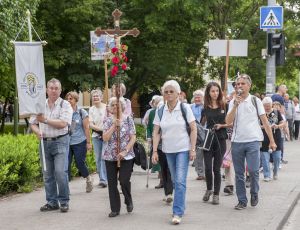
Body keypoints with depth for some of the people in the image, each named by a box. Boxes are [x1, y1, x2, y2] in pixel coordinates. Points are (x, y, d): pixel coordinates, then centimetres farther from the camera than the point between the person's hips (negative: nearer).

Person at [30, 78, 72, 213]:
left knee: (60, 172, -12)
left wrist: (45, 120, -15)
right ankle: (52, 202, 17)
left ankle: (64, 202, 0)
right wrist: (38, 132, -9)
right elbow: (32, 123, 12)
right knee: (47, 174, 7)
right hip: (44, 142, 4)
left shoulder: (65, 105, -2)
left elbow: (63, 123, -14)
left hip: (60, 141, -4)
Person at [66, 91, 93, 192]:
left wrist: (88, 142, -3)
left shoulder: (82, 112, -1)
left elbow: (86, 128, 0)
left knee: (80, 163, -1)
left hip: (79, 142, -2)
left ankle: (88, 180, 26)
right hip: (67, 142, 2)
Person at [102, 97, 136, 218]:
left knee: (124, 181, -9)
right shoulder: (108, 120, 5)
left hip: (126, 156, -2)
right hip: (110, 156, 2)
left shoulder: (128, 119, 0)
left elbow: (133, 138, -3)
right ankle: (115, 209, 13)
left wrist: (125, 151, -14)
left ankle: (129, 202, 20)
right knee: (112, 183, 2)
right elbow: (105, 138, -5)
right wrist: (114, 125, -14)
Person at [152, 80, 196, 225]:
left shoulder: (185, 108, -6)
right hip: (168, 150, 4)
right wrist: (154, 151, -5)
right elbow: (156, 133, 3)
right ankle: (181, 206, 27)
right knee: (175, 181, 12)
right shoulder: (160, 111, 2)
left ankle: (177, 213, -10)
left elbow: (193, 129, -5)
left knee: (180, 181, -11)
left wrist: (193, 149, -10)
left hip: (183, 149, -4)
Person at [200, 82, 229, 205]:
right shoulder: (205, 108, 6)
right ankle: (209, 189, 22)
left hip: (220, 140, -1)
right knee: (208, 168, -3)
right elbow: (202, 125, 14)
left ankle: (216, 194, 13)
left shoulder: (224, 106, 0)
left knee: (216, 168, 1)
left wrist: (221, 125, -13)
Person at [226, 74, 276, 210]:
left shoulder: (255, 101, 2)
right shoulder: (233, 102, 8)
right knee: (239, 173, 6)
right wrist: (236, 105, -13)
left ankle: (254, 193, 14)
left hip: (252, 141, -2)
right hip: (236, 141, 2)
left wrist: (272, 141, -1)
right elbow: (228, 121, -4)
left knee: (253, 170, -13)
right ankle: (242, 201, 17)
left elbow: (265, 122, 2)